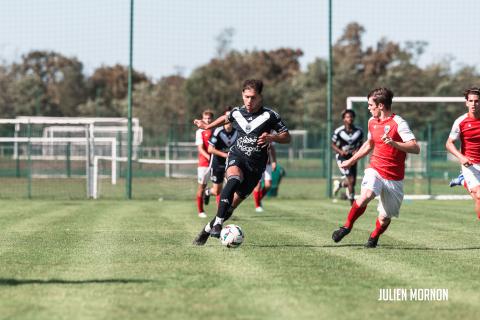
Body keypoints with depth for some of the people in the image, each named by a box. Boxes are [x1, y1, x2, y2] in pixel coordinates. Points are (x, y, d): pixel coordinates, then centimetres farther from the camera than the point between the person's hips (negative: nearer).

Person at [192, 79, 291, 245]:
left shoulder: (270, 115, -5)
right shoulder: (237, 113, 6)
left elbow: (287, 137, -1)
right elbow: (226, 118, 30)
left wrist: (271, 138, -20)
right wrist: (207, 126, 40)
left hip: (255, 165, -1)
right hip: (237, 156, 1)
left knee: (233, 203, -3)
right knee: (234, 179, -35)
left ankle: (207, 230, 19)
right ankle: (217, 224, -40)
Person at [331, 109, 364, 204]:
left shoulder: (359, 131, -2)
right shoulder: (338, 131, -11)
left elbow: (360, 144, 11)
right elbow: (333, 145, -1)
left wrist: (357, 151, -11)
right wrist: (340, 151, -19)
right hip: (342, 158, -4)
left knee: (352, 182, 7)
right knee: (351, 180, -15)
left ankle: (339, 183, 41)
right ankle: (352, 203, -3)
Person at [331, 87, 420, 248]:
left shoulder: (398, 123, -11)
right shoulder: (372, 121, 10)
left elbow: (415, 148, -20)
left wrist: (393, 143, -32)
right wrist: (351, 160, 33)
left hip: (394, 178, -3)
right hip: (375, 170, 3)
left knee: (384, 218, 3)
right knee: (365, 196, -29)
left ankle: (373, 237, 35)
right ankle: (347, 226, -11)